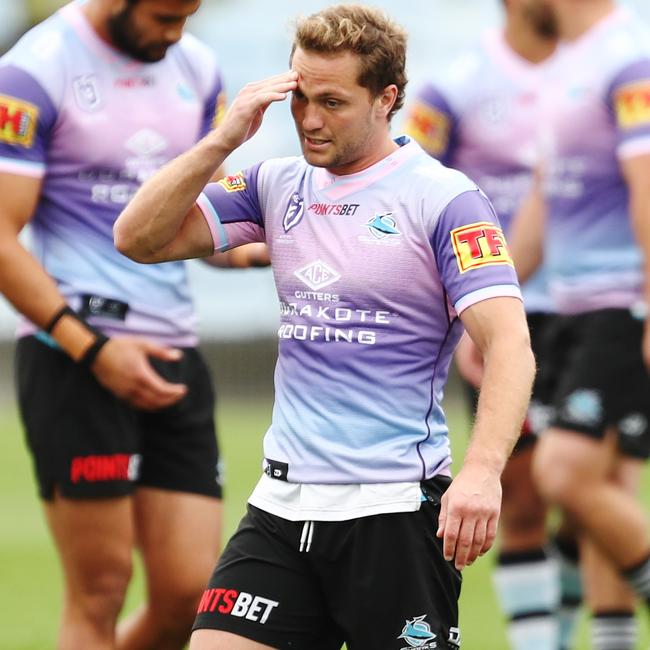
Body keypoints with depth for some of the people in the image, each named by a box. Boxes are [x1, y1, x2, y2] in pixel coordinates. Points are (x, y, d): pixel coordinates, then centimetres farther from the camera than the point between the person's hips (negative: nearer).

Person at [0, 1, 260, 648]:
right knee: (99, 593, -5)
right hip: (72, 355, -6)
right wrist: (92, 349, -19)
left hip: (173, 354, 6)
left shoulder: (197, 70, 12)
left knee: (189, 594, 1)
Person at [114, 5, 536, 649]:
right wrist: (222, 140, -5)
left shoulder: (443, 197, -7)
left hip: (395, 512, -5)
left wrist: (483, 471, -31)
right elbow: (138, 239, 7)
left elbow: (508, 345, -16)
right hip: (281, 505, 5)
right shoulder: (278, 184, 10)